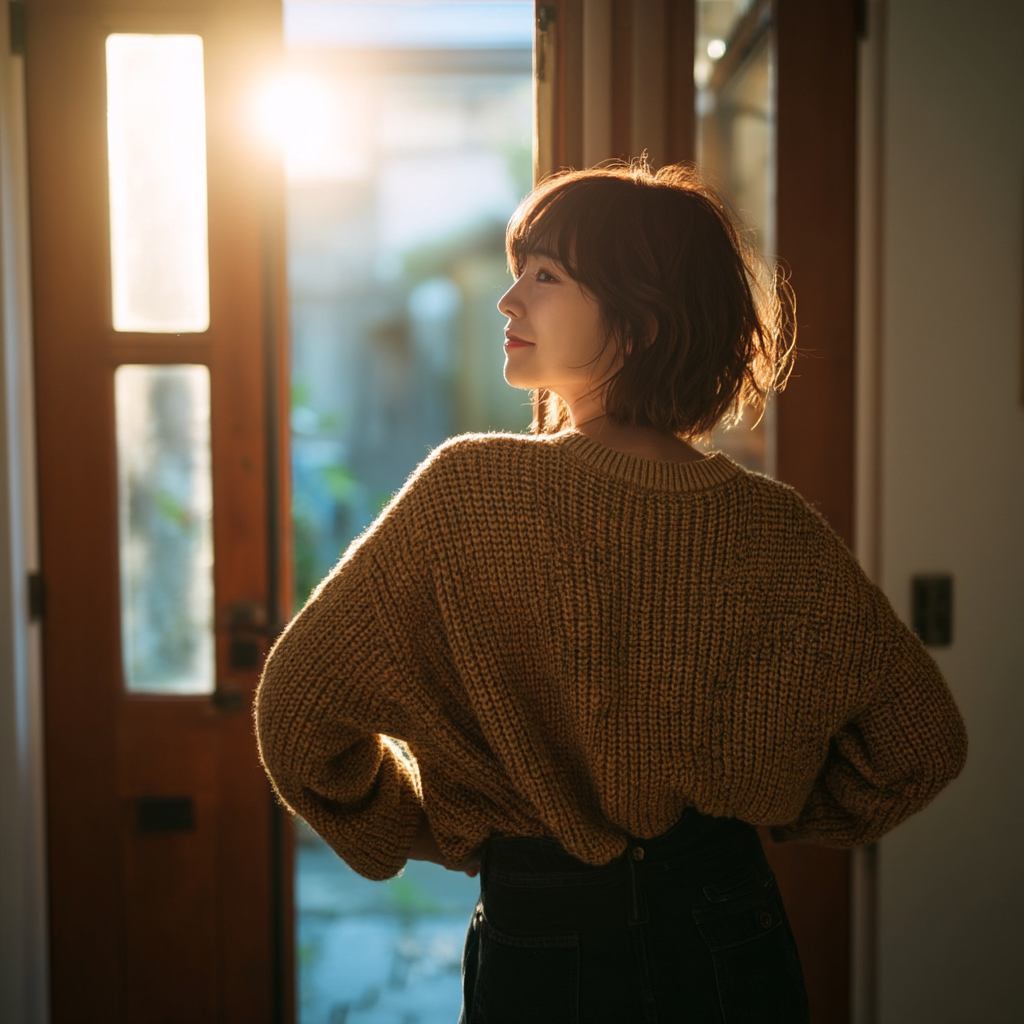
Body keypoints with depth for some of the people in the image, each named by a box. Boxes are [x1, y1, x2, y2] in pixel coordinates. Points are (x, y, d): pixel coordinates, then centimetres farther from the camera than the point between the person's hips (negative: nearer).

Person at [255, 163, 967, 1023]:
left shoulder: (469, 492, -19)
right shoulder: (777, 532, -11)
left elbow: (298, 710, -13)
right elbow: (922, 743, -2)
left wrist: (427, 831, 2)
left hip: (538, 953, -2)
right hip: (733, 947, 3)